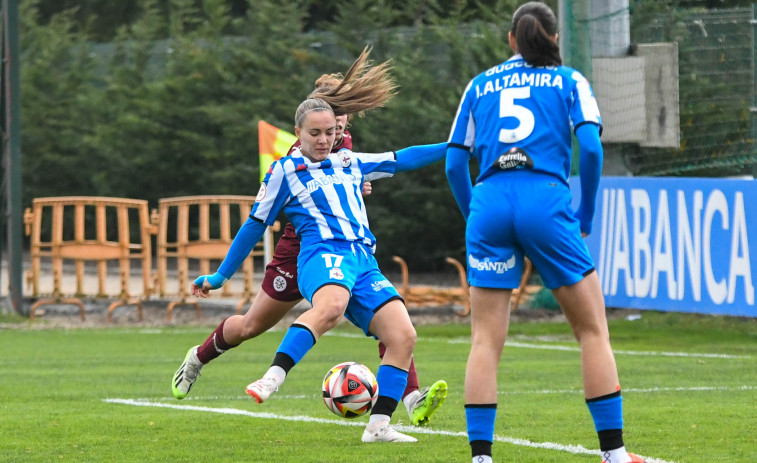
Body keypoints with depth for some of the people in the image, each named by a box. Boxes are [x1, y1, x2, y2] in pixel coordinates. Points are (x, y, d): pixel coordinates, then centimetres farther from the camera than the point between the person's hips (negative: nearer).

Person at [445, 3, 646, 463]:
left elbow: (455, 163, 14)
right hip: (546, 200, -2)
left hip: (489, 202, 2)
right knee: (593, 330, 6)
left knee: (486, 340, 4)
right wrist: (585, 215, 8)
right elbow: (590, 146, -2)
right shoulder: (569, 81, 13)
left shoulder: (480, 85, 20)